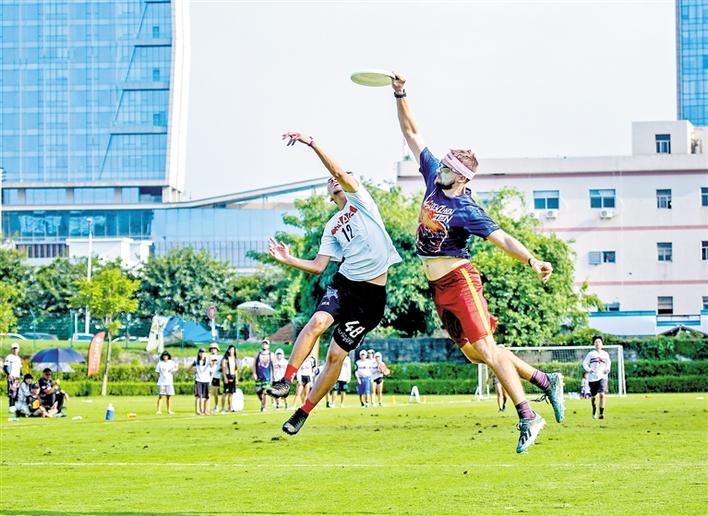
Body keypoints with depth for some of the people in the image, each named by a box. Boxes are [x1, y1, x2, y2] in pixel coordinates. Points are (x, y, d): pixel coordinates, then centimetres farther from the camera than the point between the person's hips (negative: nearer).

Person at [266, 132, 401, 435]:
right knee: (317, 322, -28)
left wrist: (312, 143, -18)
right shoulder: (332, 227, 18)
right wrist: (287, 259, 1)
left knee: (336, 355, -5)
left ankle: (304, 412, 3)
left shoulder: (360, 200, 5)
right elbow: (318, 266, 13)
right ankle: (286, 380, -25)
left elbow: (339, 171, -12)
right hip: (344, 284, 4)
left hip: (372, 294, -4)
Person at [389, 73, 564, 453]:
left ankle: (527, 418, -10)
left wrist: (531, 260, -41)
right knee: (473, 352, 9)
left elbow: (502, 238, -25)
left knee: (487, 349, -13)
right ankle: (544, 381, 21)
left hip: (460, 281, -8)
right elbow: (411, 132, 10)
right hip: (438, 288, 8)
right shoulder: (433, 178, 4)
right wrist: (400, 96, 4)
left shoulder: (467, 210, -15)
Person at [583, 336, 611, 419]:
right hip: (592, 378, 0)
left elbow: (609, 362, 25)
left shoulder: (605, 354, 9)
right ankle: (594, 409, 40)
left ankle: (601, 413, -15)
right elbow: (584, 363, 6)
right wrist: (588, 369, -11)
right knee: (593, 396, 9)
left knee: (602, 394, -18)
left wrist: (607, 369, 7)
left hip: (602, 377, 0)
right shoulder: (591, 354, 3)